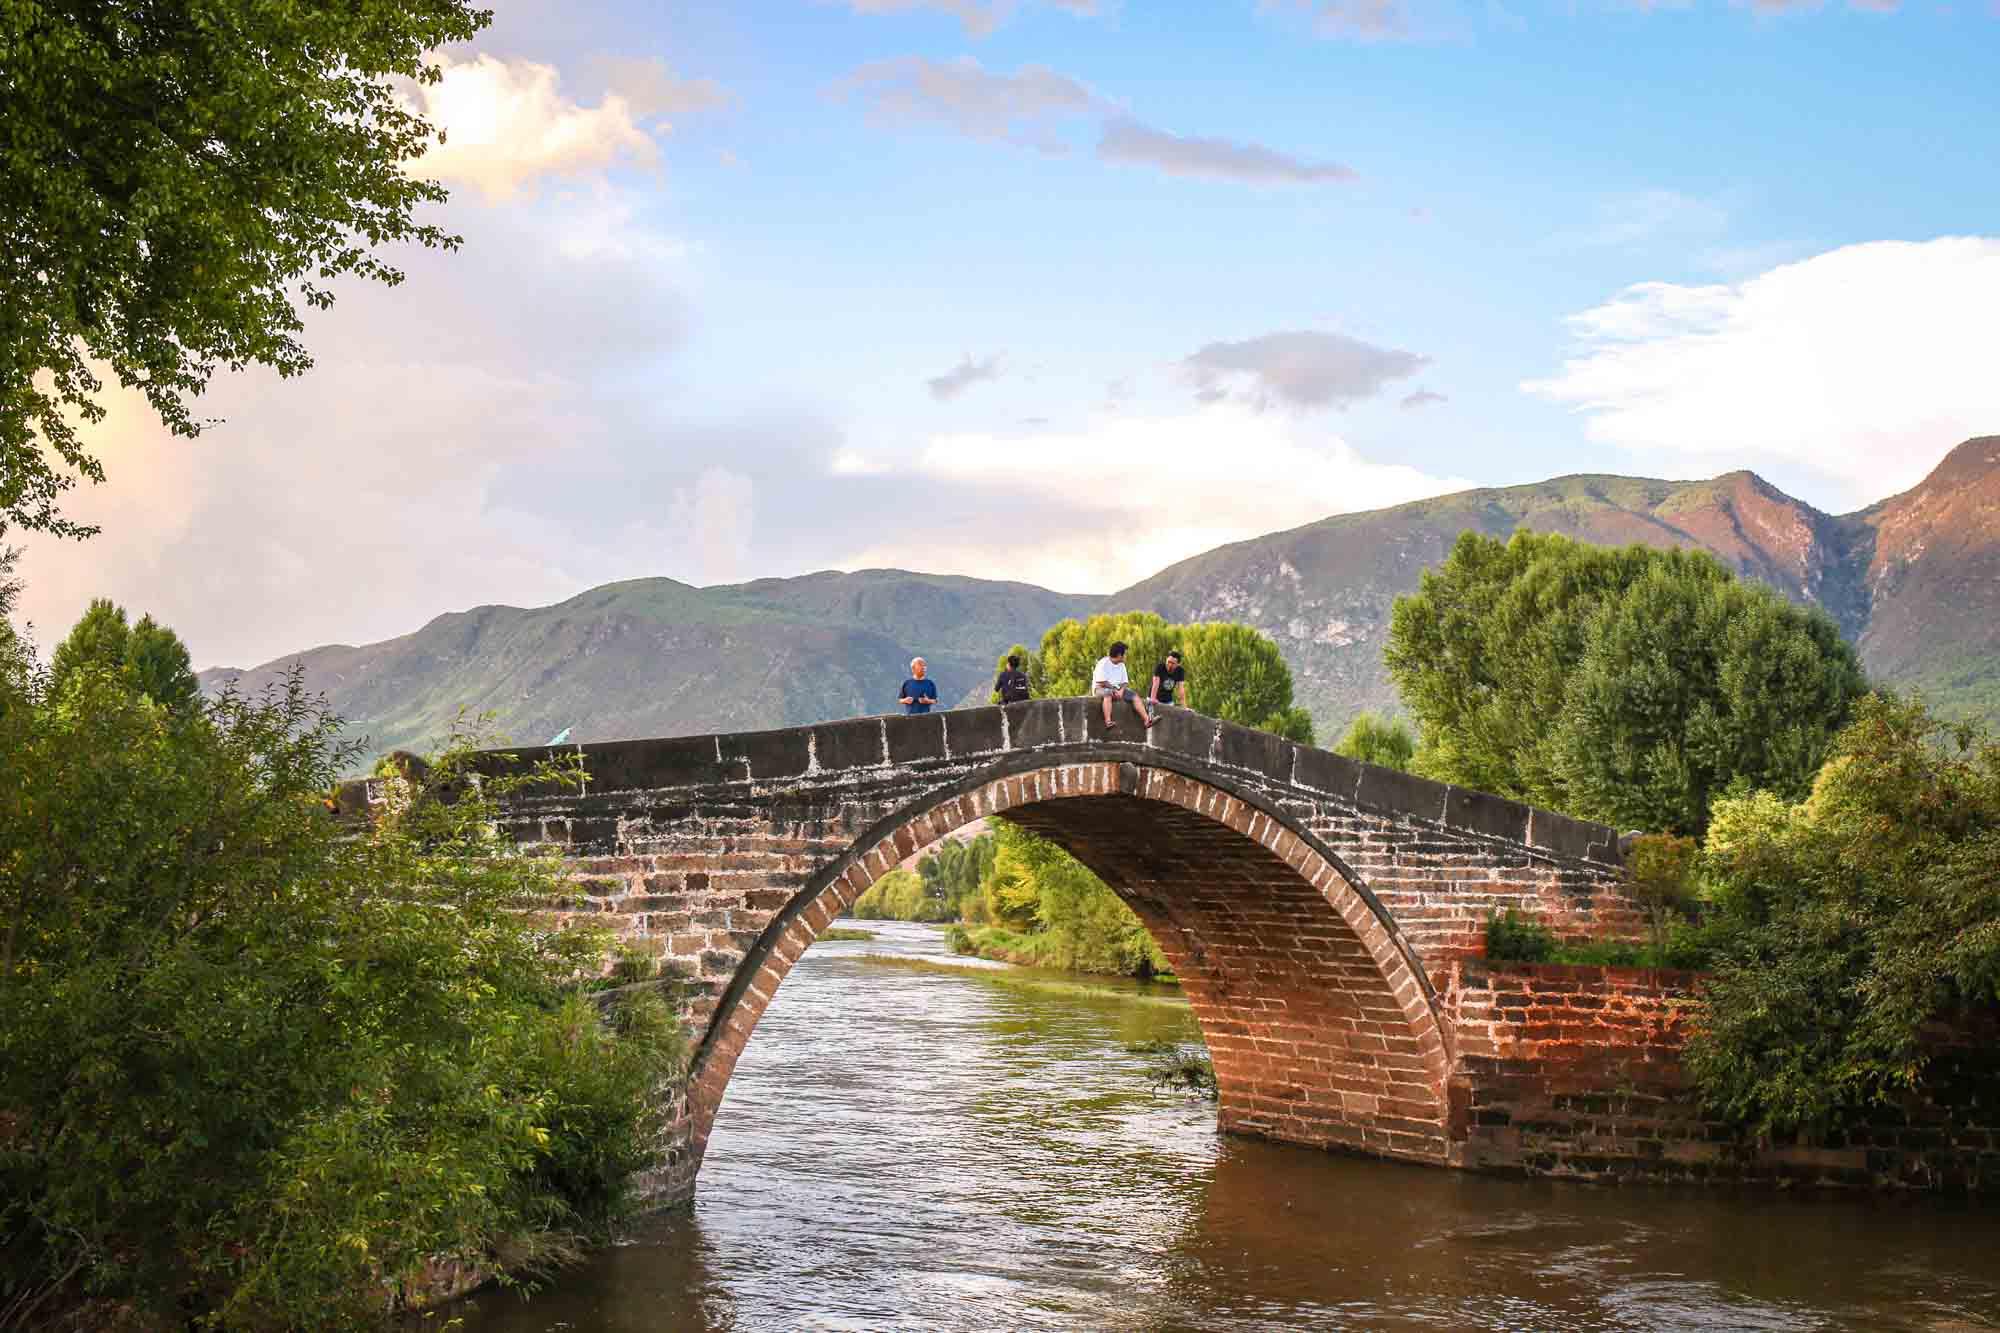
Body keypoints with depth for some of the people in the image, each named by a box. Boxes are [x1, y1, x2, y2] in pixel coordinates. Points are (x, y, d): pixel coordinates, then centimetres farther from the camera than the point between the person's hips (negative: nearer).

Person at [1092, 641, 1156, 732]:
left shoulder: (1121, 665, 13)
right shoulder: (1103, 663, -10)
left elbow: (1125, 682, 10)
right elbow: (1101, 682, -17)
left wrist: (1121, 691, -11)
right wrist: (1114, 690, -16)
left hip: (1117, 689, 7)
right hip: (1100, 688, -7)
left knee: (1135, 696, -11)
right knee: (1108, 694, -42)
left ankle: (1147, 719, -25)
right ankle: (1108, 722, -57)